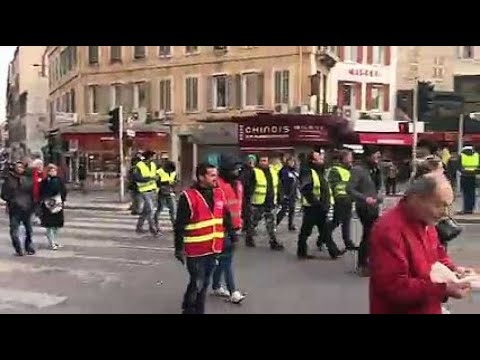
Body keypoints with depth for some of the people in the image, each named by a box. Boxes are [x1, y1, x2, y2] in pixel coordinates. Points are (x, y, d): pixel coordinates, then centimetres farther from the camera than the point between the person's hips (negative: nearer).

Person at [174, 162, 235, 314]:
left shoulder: (219, 193, 6)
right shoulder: (188, 196, -15)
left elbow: (226, 217, 17)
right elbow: (179, 225, -14)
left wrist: (231, 235, 17)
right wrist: (179, 248, -14)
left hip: (213, 249, 6)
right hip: (196, 251, -6)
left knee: (205, 283, 16)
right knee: (197, 284, 0)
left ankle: (199, 311, 31)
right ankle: (188, 309, 22)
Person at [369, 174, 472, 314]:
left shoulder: (425, 221, 4)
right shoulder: (389, 230, -28)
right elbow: (394, 287, -30)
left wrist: (452, 268, 0)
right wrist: (443, 288, -30)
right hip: (399, 310, -9)